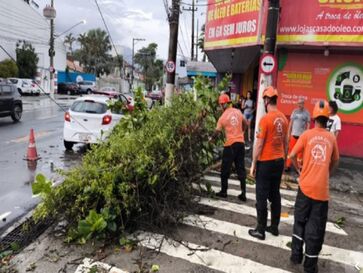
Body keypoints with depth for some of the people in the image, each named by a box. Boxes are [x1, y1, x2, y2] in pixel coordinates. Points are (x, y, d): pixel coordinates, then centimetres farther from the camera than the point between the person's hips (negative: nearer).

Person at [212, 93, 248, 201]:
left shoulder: (223, 117, -9)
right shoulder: (238, 112, 5)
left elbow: (217, 131, -3)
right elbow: (245, 124, 17)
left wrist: (211, 138, 16)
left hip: (230, 144, -5)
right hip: (241, 143, 5)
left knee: (225, 169, 9)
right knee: (241, 169, 9)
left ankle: (224, 191, 19)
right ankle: (243, 193, 11)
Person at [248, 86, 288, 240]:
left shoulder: (265, 119, -18)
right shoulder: (283, 118, 4)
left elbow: (259, 144, -16)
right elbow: (285, 142, 12)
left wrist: (253, 164, -8)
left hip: (266, 162, -7)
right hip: (279, 161, 7)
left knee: (262, 197, 2)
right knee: (275, 195, 16)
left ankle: (260, 230, 11)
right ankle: (274, 227, 26)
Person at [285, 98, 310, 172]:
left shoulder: (307, 113, 0)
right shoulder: (294, 111, 7)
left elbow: (308, 124, -1)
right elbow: (291, 122, 10)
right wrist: (288, 133, 6)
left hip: (302, 135, -2)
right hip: (293, 134, 2)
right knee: (291, 150, 3)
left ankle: (299, 167, 12)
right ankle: (288, 165, 9)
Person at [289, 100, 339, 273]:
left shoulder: (307, 135, -1)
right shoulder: (331, 138, 5)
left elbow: (291, 156, -2)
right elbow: (335, 162, 17)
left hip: (306, 186, 0)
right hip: (322, 189, 1)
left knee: (300, 221, 18)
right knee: (316, 227, 8)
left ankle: (296, 255, 25)